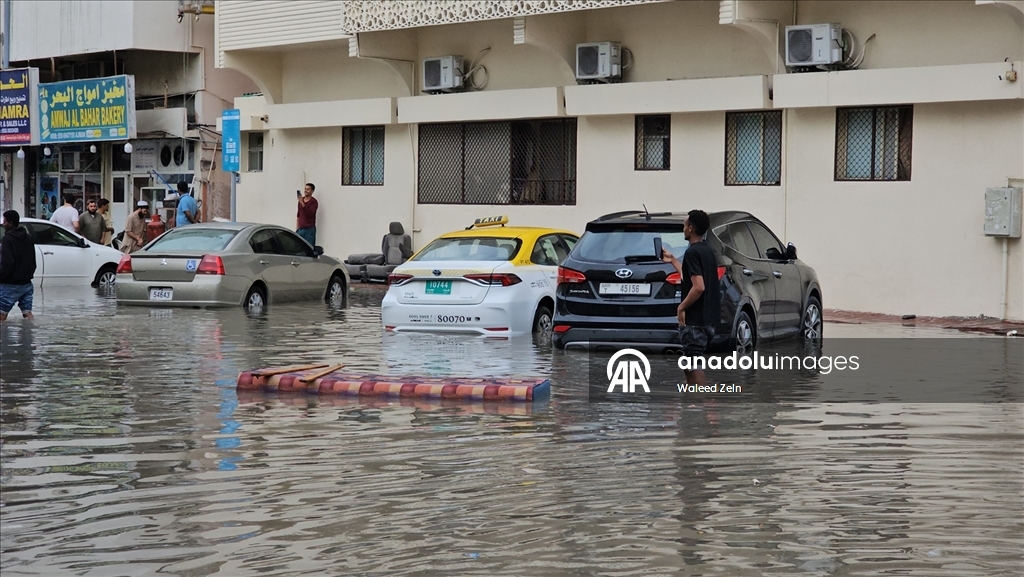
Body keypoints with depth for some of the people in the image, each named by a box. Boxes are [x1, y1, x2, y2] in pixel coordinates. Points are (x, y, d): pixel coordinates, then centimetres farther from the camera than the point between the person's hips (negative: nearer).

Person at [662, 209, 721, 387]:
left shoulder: (692, 252, -16)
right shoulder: (707, 250, 14)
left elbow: (699, 287, -25)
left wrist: (681, 307, -15)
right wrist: (672, 260, 33)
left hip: (695, 319, -10)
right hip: (707, 317, 10)